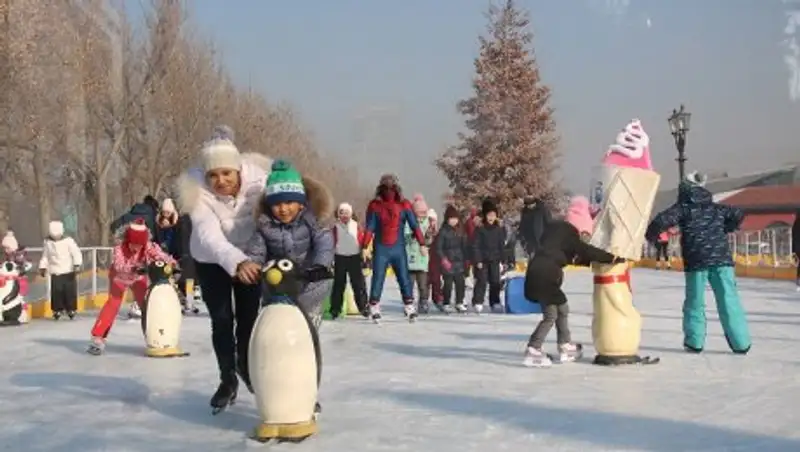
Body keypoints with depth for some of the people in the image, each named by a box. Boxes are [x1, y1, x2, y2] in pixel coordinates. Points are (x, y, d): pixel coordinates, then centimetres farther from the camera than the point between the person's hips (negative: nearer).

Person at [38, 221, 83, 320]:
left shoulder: (68, 241, -9)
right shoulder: (47, 242, 4)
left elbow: (76, 253, -13)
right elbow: (45, 256, 15)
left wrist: (77, 265, -23)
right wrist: (42, 268, 13)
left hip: (68, 272, -2)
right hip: (55, 273, 3)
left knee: (70, 291, -1)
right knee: (56, 292, -1)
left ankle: (71, 309, 11)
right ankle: (57, 310, 10)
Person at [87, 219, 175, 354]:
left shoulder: (149, 247, -31)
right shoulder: (119, 249, -37)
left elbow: (161, 255, -44)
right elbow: (118, 266, -53)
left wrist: (172, 264, -64)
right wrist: (133, 268, -71)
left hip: (138, 278, 3)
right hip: (119, 277, -3)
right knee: (113, 304, -16)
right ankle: (97, 338, -15)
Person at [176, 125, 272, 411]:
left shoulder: (257, 181, -30)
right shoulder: (198, 192, -31)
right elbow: (209, 236, -42)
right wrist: (237, 263, -58)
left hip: (249, 257, 1)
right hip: (211, 260, 0)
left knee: (248, 317, 6)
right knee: (221, 320, 1)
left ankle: (246, 366, 34)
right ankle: (228, 380, 20)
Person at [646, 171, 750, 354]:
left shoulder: (683, 207, 5)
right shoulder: (716, 208, 17)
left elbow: (661, 221, -9)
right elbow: (738, 214, 20)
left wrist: (650, 236, 7)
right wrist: (726, 229, 32)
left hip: (696, 261, -3)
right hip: (721, 258, 3)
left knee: (695, 302, 8)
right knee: (729, 300, 3)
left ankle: (694, 342, 4)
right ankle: (740, 343, 0)